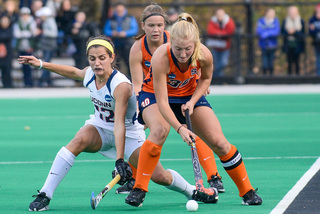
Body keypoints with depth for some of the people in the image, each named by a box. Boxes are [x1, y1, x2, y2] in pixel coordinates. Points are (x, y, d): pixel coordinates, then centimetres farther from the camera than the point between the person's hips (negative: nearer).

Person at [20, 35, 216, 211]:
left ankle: (193, 192, 24)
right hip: (100, 128, 4)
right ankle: (44, 195, -31)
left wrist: (120, 160, -41)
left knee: (159, 177, -9)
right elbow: (74, 72, 15)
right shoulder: (89, 74, -12)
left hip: (129, 134, -4)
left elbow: (119, 124, -37)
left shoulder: (121, 85, -31)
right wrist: (41, 64, 13)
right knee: (78, 141, -31)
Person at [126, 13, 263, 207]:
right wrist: (180, 128, -46)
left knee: (219, 142, -8)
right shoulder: (161, 58, -37)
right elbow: (162, 102, -35)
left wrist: (192, 101, -16)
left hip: (190, 94, 3)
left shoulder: (204, 55, -27)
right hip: (155, 95, -3)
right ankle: (139, 190, -24)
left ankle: (247, 191, 10)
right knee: (159, 131, -34)